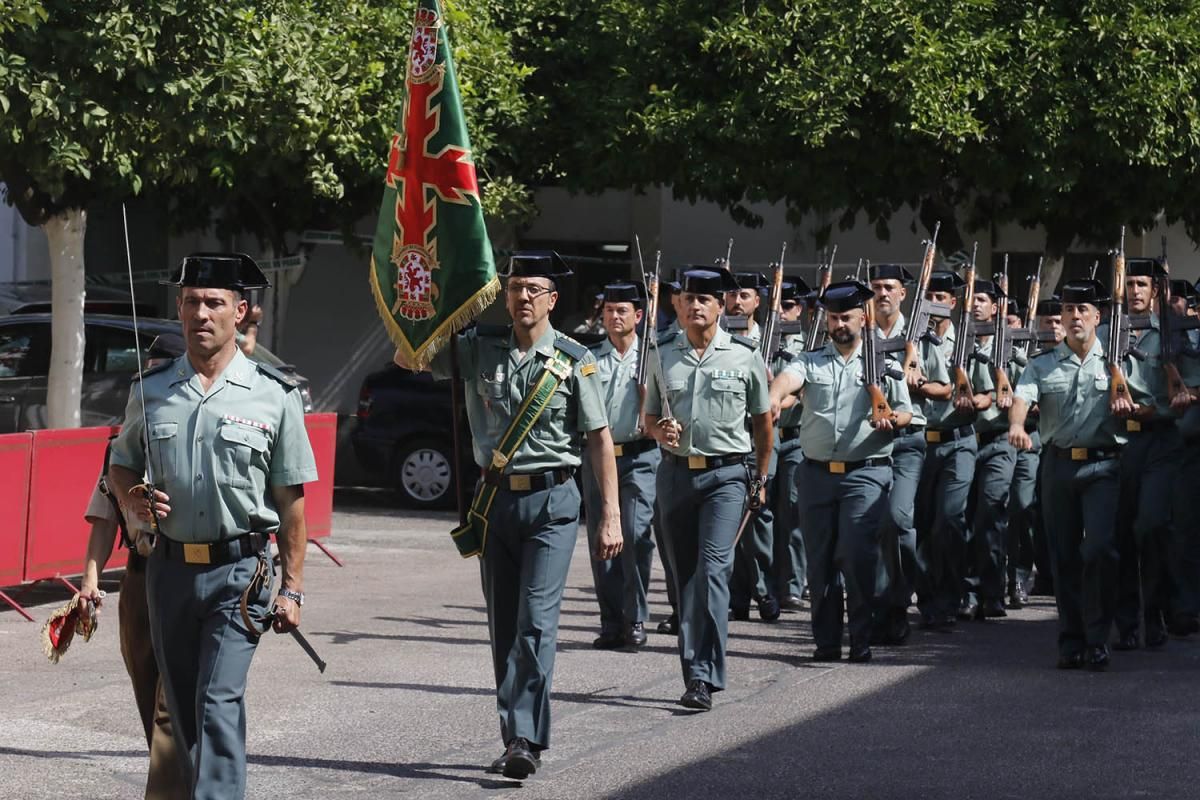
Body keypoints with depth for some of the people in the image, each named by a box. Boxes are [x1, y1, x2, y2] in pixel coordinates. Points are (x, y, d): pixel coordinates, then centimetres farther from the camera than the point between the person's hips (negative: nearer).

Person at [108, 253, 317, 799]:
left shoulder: (274, 395, -2)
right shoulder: (151, 390, 6)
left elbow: (290, 501, 1)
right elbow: (120, 465, 20)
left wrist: (292, 588, -2)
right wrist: (134, 499, -4)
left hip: (240, 571, -4)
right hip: (170, 566, 4)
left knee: (219, 702, -15)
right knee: (181, 708, 12)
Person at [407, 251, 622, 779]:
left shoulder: (574, 362, -3)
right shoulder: (479, 349, 5)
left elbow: (600, 439, -1)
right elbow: (407, 359, 11)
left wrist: (611, 515, -5)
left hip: (552, 501, -4)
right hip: (495, 498, 4)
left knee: (537, 620, -13)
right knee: (503, 625, 8)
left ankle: (524, 739, -15)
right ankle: (520, 737, 16)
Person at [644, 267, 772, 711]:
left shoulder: (744, 355, 1)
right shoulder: (663, 354, 7)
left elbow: (763, 420, 11)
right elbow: (649, 417, 16)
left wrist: (760, 479, 14)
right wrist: (661, 431, -7)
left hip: (727, 474, -3)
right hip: (676, 471, 4)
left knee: (713, 568, -16)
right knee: (685, 574, 7)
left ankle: (704, 677, -18)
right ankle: (695, 671, 17)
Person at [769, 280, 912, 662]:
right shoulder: (811, 361, 10)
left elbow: (906, 412, 9)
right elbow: (788, 377, -12)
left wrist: (890, 420, -16)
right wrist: (773, 398, -36)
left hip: (865, 472, -3)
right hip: (817, 471, 3)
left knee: (858, 555, -11)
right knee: (819, 558, 5)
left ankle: (861, 641, -5)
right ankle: (826, 641, 13)